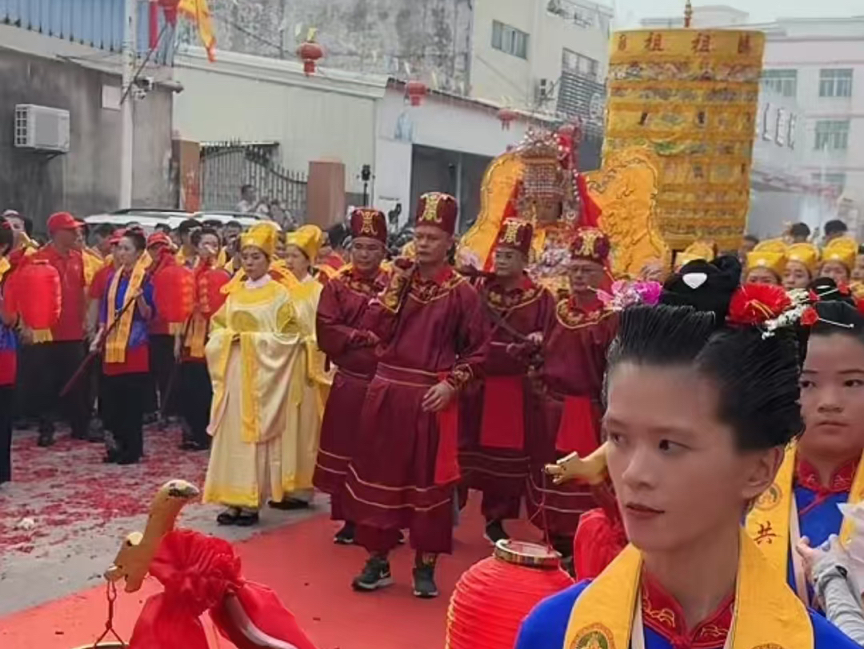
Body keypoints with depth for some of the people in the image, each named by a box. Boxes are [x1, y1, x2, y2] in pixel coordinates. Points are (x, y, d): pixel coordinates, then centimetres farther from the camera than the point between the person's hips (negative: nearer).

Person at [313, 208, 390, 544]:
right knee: (346, 452, 5)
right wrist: (368, 337, -13)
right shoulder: (336, 286, 3)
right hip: (349, 383, 0)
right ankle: (350, 521, 17)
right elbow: (326, 333, -8)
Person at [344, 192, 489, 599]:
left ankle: (425, 566, 16)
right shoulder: (398, 281, 7)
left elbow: (478, 351, -2)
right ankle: (378, 560, 20)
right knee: (381, 473, 8)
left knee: (429, 478, 4)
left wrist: (452, 384, -14)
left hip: (431, 397, -3)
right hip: (386, 392, 3)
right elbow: (375, 329, -6)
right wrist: (396, 284, -11)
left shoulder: (462, 292, -3)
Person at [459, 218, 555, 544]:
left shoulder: (541, 298, 2)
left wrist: (535, 343, -18)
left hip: (514, 391, 0)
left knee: (506, 457, 7)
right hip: (473, 386, 0)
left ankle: (496, 520, 22)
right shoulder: (476, 289, 4)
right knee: (463, 452, 4)